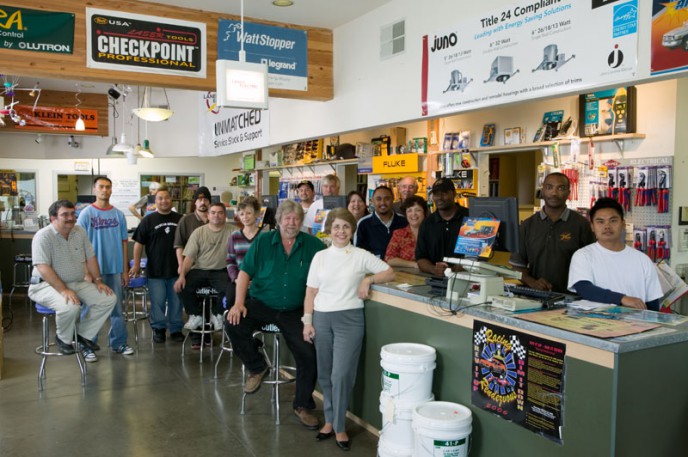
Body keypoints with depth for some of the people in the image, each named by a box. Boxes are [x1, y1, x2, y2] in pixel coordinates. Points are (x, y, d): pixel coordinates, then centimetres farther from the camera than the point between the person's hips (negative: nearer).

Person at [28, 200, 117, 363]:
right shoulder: (43, 236, -15)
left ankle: (83, 336, 3)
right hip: (46, 285, -7)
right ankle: (63, 339, -4)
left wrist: (98, 280, 1)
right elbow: (43, 268, -23)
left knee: (109, 299, -10)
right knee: (70, 306, -36)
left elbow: (90, 258, 11)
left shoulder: (79, 232, 5)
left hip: (77, 283, 7)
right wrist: (64, 290, -31)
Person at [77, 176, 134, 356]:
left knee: (117, 308, 9)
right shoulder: (86, 214, -4)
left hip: (116, 269, 3)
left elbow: (124, 243, 9)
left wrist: (125, 270, 6)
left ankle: (119, 343, 20)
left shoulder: (119, 215, 6)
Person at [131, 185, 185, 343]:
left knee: (176, 301, 8)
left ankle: (176, 329, 19)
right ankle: (158, 329, 19)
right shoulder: (148, 220, 2)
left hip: (176, 269, 1)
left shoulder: (180, 219, 6)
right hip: (155, 271, -1)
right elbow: (138, 243, 2)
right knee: (157, 302, 4)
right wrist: (136, 264, -2)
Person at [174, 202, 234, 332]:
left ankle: (217, 314, 4)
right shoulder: (199, 232, 5)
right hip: (199, 270, 2)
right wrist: (182, 275, -13)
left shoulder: (232, 231, -1)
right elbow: (189, 257, 1)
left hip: (221, 271, -2)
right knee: (182, 286, -22)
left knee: (228, 290, -30)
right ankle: (196, 315, 5)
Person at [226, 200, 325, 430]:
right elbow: (245, 272, -2)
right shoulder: (263, 241, 1)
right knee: (233, 325, -26)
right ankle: (257, 367, 1)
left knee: (309, 354, -11)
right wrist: (239, 303, -14)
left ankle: (303, 405, 14)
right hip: (260, 305, 0)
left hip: (294, 311, 0)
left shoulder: (312, 245, 3)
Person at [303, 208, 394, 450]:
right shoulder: (320, 257, 6)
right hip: (321, 318, 3)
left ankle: (339, 426, 10)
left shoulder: (361, 256, 1)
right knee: (325, 374, 10)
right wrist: (307, 321, 0)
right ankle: (329, 420, 27)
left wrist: (368, 279, -10)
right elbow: (311, 292, 6)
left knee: (341, 375, -6)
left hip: (349, 319, -3)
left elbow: (390, 273, 4)